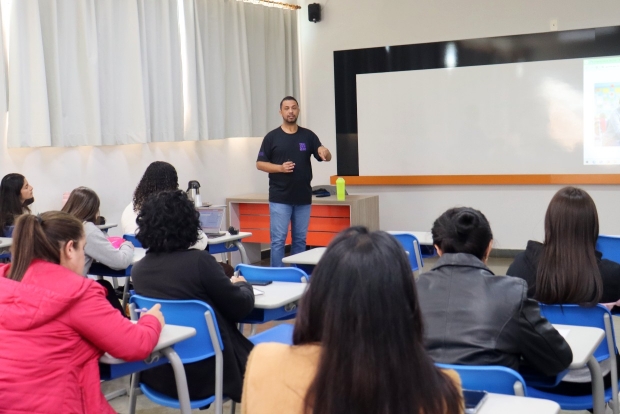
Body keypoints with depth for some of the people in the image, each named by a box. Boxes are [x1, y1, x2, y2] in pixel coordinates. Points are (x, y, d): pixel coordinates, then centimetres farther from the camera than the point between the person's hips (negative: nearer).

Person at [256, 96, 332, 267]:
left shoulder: (308, 135, 5)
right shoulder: (272, 137, -1)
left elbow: (327, 158, 0)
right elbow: (260, 164, 0)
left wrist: (324, 152, -24)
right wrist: (280, 167, -16)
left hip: (303, 198, 3)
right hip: (280, 198, -3)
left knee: (300, 240, 10)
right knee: (278, 240, -3)